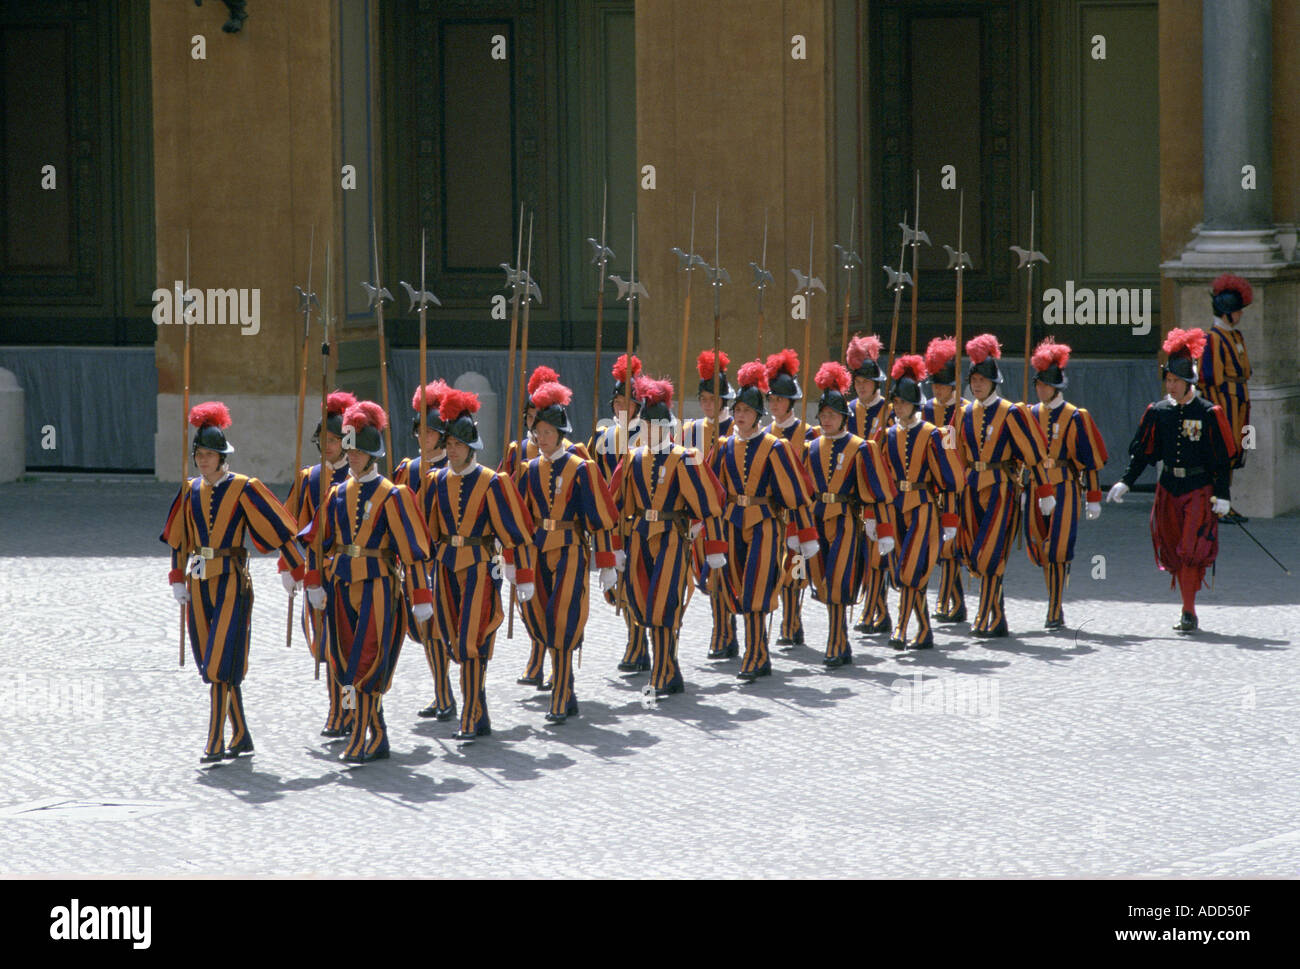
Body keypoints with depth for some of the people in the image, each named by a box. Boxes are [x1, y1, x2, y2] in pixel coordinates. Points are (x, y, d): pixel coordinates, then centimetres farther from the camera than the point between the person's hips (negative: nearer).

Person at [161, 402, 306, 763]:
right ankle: (241, 737, 18)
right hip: (199, 584, 6)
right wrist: (178, 578, 15)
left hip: (232, 582, -6)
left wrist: (293, 569, -2)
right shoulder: (191, 490, 9)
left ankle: (215, 743, -13)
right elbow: (179, 537, 19)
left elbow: (277, 528, -4)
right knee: (212, 662, 8)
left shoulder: (243, 489, -7)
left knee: (221, 662, -12)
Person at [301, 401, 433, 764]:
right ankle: (377, 737, 15)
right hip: (343, 585, 6)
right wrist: (315, 583, 8)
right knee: (348, 662, 6)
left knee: (367, 662, -10)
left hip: (377, 587, -6)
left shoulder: (391, 496, -6)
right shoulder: (338, 493, 10)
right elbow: (317, 540, 16)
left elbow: (412, 549, -8)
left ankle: (364, 741, -5)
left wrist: (421, 598, -12)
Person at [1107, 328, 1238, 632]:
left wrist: (1222, 495, -8)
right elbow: (1142, 450, 9)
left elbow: (1224, 458, -3)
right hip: (1168, 489, 4)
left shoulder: (1209, 413, -6)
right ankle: (1189, 610, 17)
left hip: (1200, 490, -4)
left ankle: (1189, 613, -10)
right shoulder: (1158, 412, 4)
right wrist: (1126, 482, -1)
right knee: (1173, 553, 5)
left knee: (1191, 551, -13)